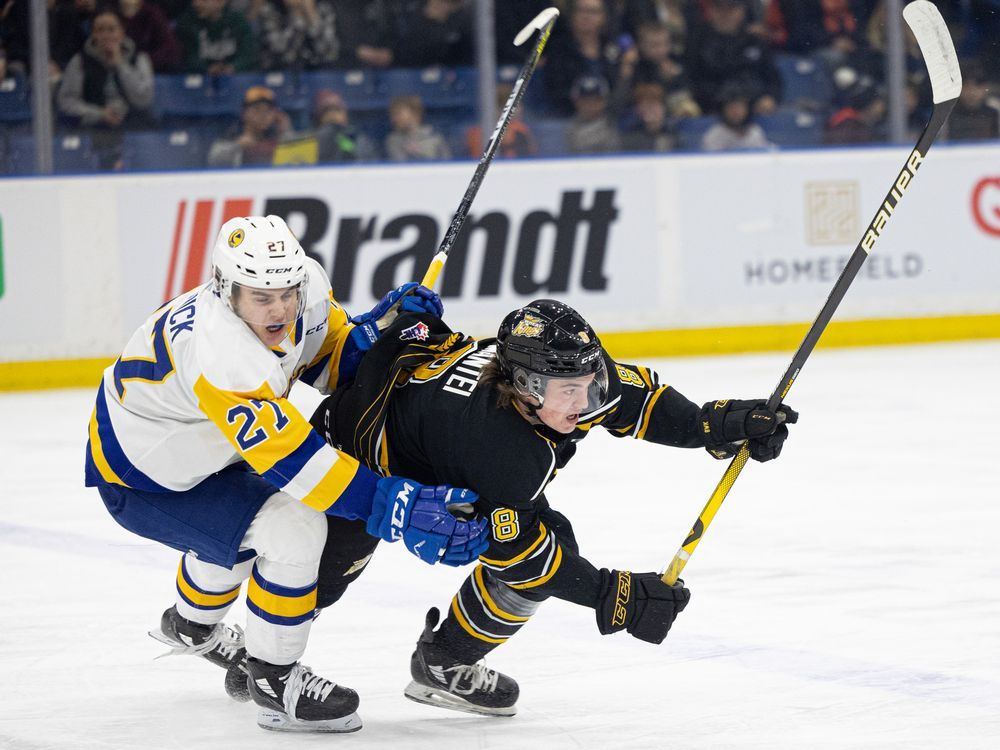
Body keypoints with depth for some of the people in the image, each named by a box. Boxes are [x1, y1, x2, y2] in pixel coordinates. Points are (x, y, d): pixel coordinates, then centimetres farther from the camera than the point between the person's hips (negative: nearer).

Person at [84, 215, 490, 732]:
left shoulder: (306, 287, -15)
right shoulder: (219, 350, -40)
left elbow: (334, 364, 2)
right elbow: (289, 458, -43)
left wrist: (378, 328, -20)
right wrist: (394, 507, -49)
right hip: (139, 483, -9)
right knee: (294, 528, -20)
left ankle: (189, 626, 59)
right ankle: (274, 681, -2)